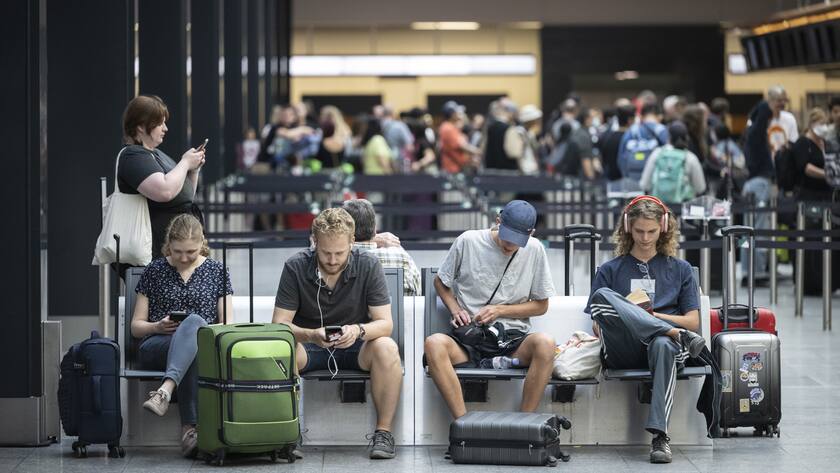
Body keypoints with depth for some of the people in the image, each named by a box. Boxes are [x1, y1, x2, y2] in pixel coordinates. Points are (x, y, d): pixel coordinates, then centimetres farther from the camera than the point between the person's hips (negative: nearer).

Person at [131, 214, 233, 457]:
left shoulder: (216, 271, 15)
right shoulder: (154, 271, 15)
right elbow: (136, 326, 15)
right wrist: (158, 327, -8)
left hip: (205, 344, 0)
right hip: (155, 347, 0)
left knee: (194, 321, -40)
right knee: (194, 353, -40)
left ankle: (166, 390, -59)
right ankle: (191, 426, -54)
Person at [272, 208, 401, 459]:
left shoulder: (368, 266, -11)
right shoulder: (295, 267, -12)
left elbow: (385, 323, -14)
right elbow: (280, 324, -14)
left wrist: (359, 331, -37)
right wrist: (310, 335, -36)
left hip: (356, 347, 0)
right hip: (309, 345, 0)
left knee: (386, 348, -33)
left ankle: (383, 432, -21)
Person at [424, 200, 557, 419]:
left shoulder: (534, 250, 4)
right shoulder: (468, 241, 1)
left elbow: (541, 305, 11)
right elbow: (440, 281, 16)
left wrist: (500, 310, -3)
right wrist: (455, 310, -2)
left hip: (512, 338, 0)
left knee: (545, 343, -34)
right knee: (434, 343, -35)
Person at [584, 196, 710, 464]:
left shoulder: (680, 270, 23)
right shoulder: (609, 271, 22)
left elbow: (693, 322, 14)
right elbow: (597, 328, 16)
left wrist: (652, 315, -2)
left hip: (662, 343, 0)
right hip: (621, 352, 0)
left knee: (663, 346, -41)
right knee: (602, 297, -28)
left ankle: (659, 435, -50)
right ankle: (675, 334, -35)